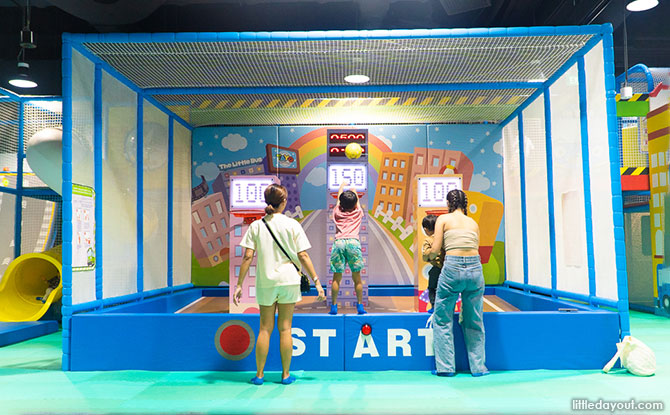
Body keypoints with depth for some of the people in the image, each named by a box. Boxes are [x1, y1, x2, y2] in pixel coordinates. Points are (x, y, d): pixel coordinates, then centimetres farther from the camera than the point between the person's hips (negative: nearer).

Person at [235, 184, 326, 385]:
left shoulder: (256, 226, 0)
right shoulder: (292, 224, -3)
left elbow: (247, 257, -4)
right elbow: (303, 256, -5)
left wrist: (239, 284, 1)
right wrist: (316, 281, -1)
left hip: (265, 282, 1)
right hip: (288, 280, -1)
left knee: (265, 328, 11)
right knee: (285, 328, 7)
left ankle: (259, 374, 17)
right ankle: (286, 374, 15)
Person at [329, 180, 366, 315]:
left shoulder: (337, 212, 17)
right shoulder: (358, 213, 15)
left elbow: (338, 199, 36)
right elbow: (357, 200, 35)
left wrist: (342, 186, 52)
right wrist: (354, 190, 54)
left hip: (338, 242, 1)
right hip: (353, 242, -1)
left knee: (336, 277, 2)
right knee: (356, 276, 4)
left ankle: (334, 306, 4)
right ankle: (360, 306, 7)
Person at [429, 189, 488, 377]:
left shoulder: (443, 219, 5)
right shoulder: (474, 223, 16)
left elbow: (435, 250, -1)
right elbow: (475, 249, 14)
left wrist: (429, 257, 20)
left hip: (452, 268, -4)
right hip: (475, 268, 4)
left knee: (442, 319, 11)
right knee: (475, 321, 16)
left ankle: (446, 367, 14)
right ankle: (478, 367, 22)